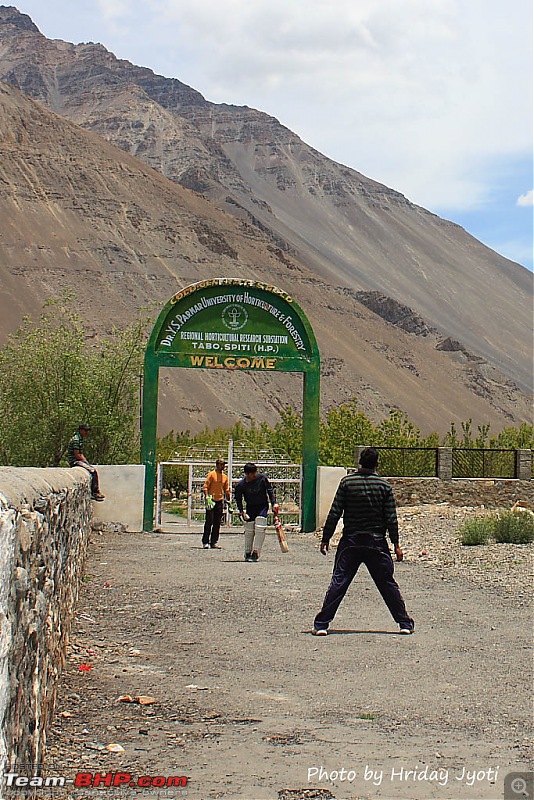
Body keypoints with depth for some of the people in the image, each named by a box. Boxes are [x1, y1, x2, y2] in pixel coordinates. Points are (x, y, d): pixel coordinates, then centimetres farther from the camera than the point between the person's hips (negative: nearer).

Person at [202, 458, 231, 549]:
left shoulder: (225, 477, 13)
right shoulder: (211, 474, -4)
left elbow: (226, 490, 20)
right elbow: (205, 487, -9)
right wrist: (207, 497, -20)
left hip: (219, 501, 6)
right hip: (211, 501, -6)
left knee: (217, 523, 6)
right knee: (209, 521, -7)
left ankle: (214, 542, 10)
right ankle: (205, 542, -2)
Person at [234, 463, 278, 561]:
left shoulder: (262, 478, -14)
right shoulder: (241, 485, -14)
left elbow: (270, 490, -2)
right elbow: (238, 498, -1)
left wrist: (274, 503, -7)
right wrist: (241, 511, -10)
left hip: (262, 506, -1)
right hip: (250, 507, 1)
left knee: (260, 528, -16)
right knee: (249, 530, 1)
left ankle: (256, 552, -15)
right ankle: (248, 553, 17)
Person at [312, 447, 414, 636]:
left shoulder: (347, 482, -2)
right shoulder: (384, 485, 0)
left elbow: (334, 513, -4)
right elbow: (391, 518, -1)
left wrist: (325, 539, 3)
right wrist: (396, 544, 6)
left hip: (350, 542, -1)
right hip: (377, 542, 1)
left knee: (338, 582, 0)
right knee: (388, 584, 10)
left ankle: (321, 624, -4)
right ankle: (404, 623, 15)